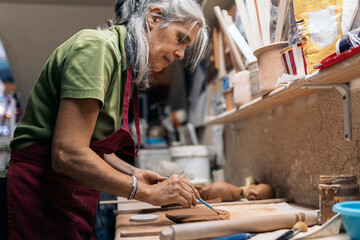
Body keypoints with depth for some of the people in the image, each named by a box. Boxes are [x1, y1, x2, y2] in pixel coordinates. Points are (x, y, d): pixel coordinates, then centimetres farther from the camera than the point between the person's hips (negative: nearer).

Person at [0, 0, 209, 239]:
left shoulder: (124, 66, 11)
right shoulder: (97, 46, -19)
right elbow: (68, 154, -27)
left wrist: (133, 174, 1)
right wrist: (148, 192, -21)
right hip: (41, 200, -9)